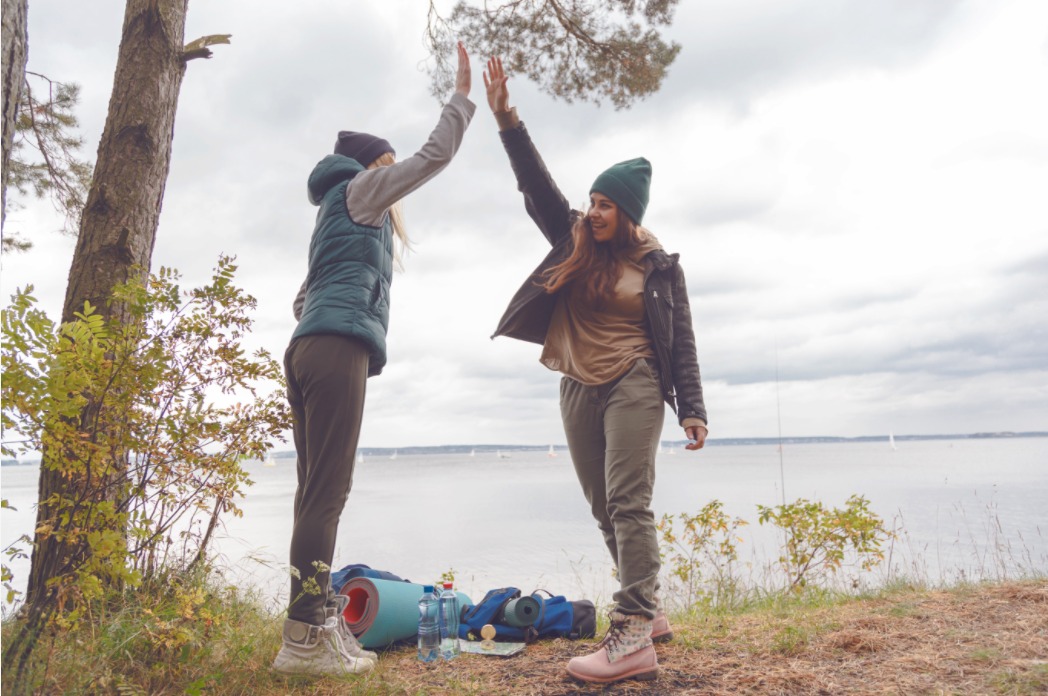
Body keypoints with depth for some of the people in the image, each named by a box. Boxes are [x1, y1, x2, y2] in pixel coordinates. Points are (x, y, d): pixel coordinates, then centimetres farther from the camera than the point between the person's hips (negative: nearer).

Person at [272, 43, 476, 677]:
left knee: (319, 489, 3)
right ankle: (306, 636, -15)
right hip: (339, 347, -9)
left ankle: (318, 624, 4)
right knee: (327, 490, -14)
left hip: (311, 347, 9)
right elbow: (435, 156, 5)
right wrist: (462, 94, 15)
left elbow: (307, 298, 31)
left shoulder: (341, 211, 33)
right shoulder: (360, 188, 10)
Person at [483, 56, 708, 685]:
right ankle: (650, 611, 22)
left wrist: (693, 410, -6)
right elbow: (537, 184, 5)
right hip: (579, 392, 5)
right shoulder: (574, 240, 11)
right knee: (605, 510, 8)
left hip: (634, 387, -5)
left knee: (628, 504, -15)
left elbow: (682, 344, 1)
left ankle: (634, 639, -16)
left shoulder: (659, 266, 2)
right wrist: (507, 118, -5)